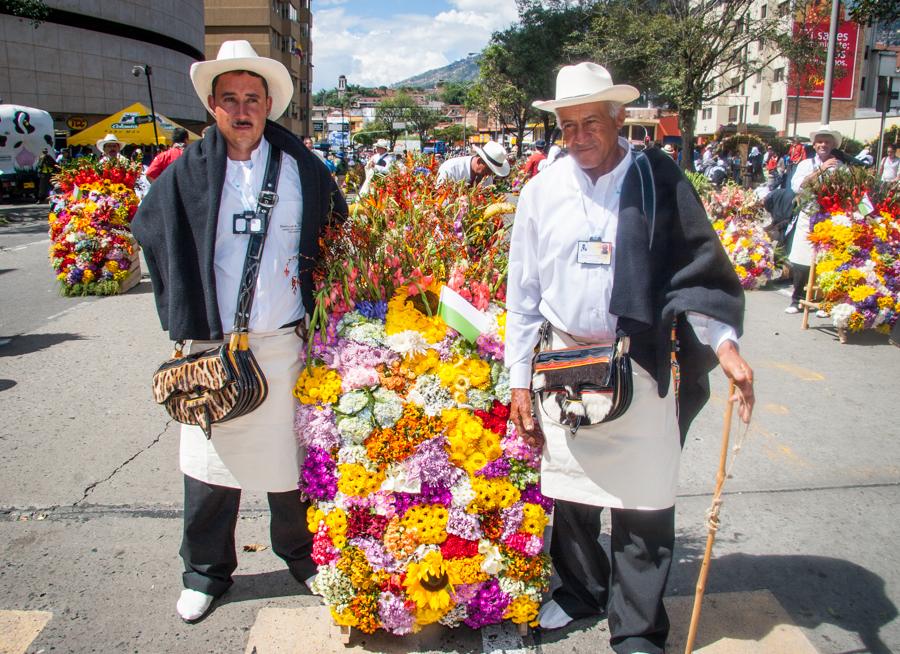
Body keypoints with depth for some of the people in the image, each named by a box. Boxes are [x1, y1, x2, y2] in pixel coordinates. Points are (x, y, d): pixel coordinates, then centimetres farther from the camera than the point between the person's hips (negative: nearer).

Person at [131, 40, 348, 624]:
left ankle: (301, 555, 33)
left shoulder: (301, 166, 3)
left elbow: (340, 227, 15)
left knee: (288, 455, 12)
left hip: (284, 342, 0)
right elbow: (149, 231, 13)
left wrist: (315, 303, 10)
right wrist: (183, 313, 8)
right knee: (211, 462, 8)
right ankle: (206, 572, 29)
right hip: (212, 345, 0)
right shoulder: (188, 171, 2)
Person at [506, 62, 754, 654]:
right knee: (570, 494, 15)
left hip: (642, 366, -2)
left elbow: (699, 269, 0)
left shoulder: (660, 181, -3)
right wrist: (520, 382, 6)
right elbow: (523, 293, 6)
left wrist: (723, 342, -15)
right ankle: (582, 590, 41)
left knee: (643, 505, 4)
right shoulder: (542, 191, 3)